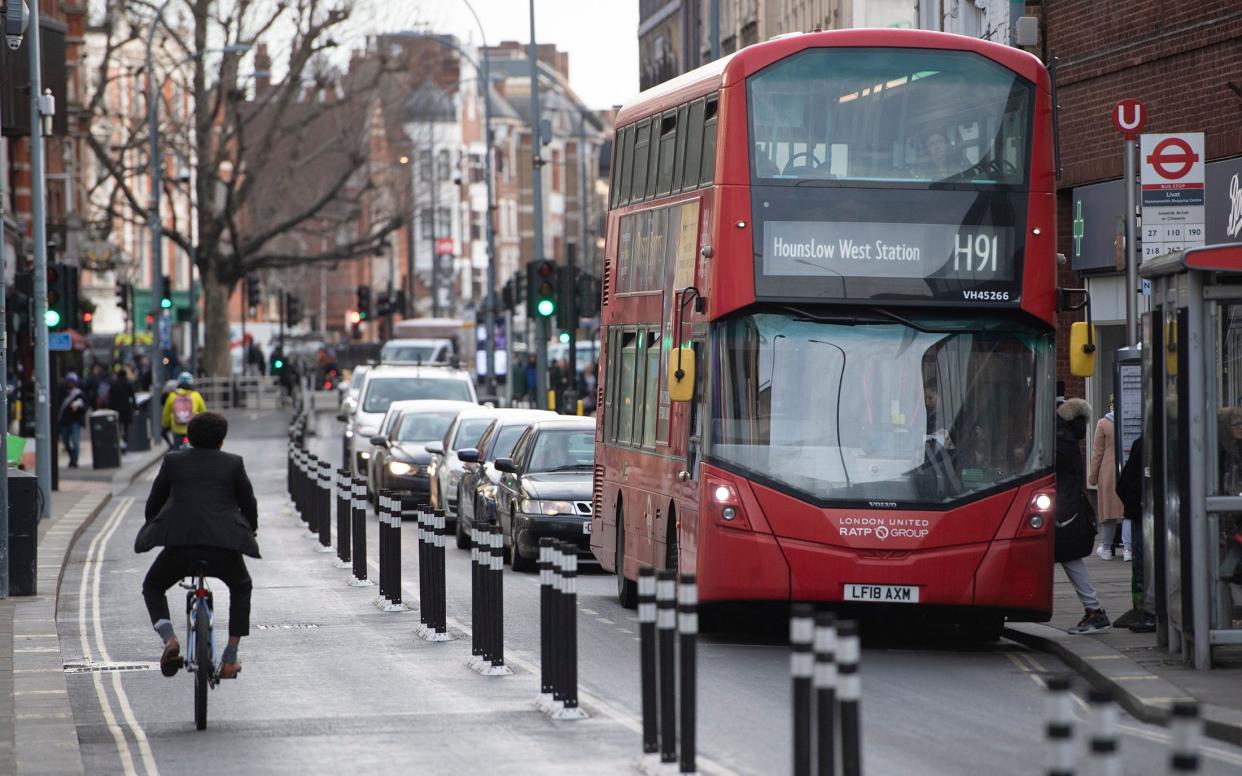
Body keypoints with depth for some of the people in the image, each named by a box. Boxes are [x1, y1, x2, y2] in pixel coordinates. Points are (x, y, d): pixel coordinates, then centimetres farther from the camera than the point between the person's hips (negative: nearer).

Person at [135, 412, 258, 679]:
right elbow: (249, 504, 18)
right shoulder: (233, 463, 13)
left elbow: (153, 503, 18)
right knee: (241, 588, 30)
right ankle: (230, 660, 24)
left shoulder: (173, 461, 14)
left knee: (152, 588, 25)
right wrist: (251, 530, 39)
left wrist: (156, 531, 37)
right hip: (223, 545, 0)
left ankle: (169, 640, -4)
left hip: (180, 542, 0)